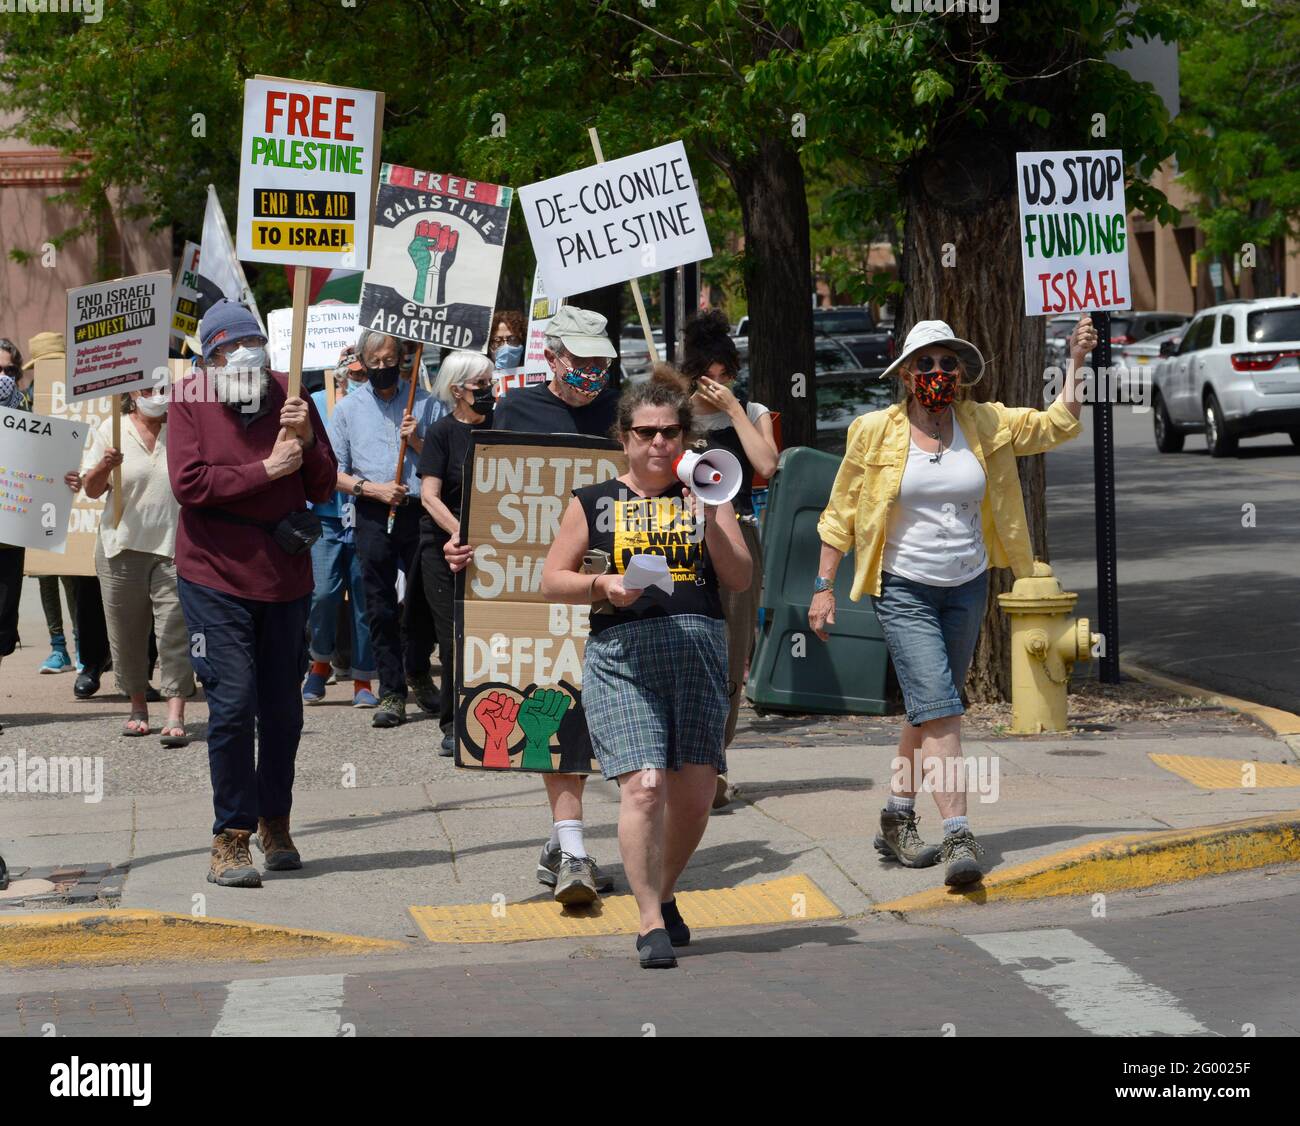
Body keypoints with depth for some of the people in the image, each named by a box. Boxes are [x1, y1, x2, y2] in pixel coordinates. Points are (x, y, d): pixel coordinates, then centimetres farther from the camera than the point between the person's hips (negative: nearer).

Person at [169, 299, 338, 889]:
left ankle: (274, 822, 29)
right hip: (216, 577, -3)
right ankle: (231, 836, -2)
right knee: (233, 702, -11)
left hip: (284, 577, 3)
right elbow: (189, 483, -15)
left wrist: (306, 441, -14)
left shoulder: (290, 399, 3)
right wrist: (267, 470, -16)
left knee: (283, 708, 10)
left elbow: (324, 489, 4)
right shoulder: (190, 401, -3)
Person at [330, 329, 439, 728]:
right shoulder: (347, 408, 9)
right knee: (380, 606, -1)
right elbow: (335, 472, 6)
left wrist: (416, 440, -9)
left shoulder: (423, 401, 9)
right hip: (373, 516, 0)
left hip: (419, 511, 0)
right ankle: (391, 692, 3)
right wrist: (372, 489, -8)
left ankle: (418, 674, 28)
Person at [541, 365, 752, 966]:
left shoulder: (703, 496, 13)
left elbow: (740, 578, 5)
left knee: (695, 791, 1)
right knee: (643, 785, -15)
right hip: (621, 652, -2)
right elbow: (552, 581, 10)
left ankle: (664, 895, 26)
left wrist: (709, 522, -9)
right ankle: (650, 924, -10)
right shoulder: (594, 502, 11)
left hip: (699, 646, 2)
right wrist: (602, 585, -8)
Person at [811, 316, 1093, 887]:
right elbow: (841, 513, 1)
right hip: (903, 590, -4)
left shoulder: (983, 424, 2)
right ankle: (957, 836, -20)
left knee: (929, 711, 13)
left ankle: (897, 818, 31)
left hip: (966, 587, 4)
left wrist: (1076, 363, -8)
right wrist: (823, 587, -1)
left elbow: (1056, 423, 5)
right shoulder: (875, 432, -6)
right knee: (939, 709, -16)